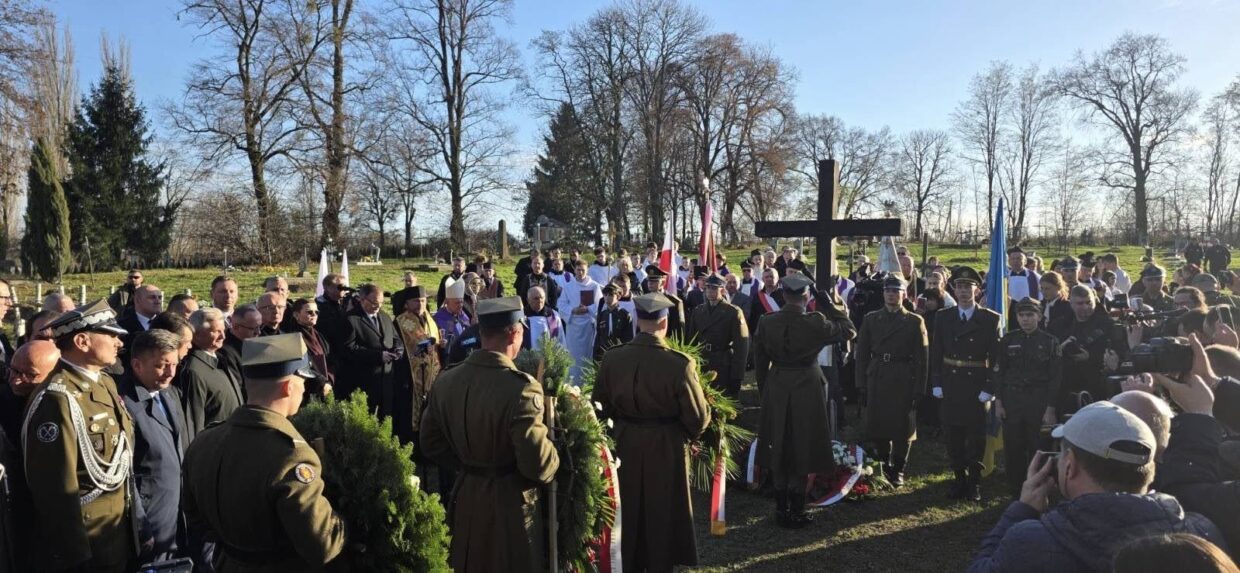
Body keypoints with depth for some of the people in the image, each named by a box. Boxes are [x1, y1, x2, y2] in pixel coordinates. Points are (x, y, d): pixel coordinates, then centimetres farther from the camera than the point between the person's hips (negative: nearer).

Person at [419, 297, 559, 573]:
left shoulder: (445, 381, -5)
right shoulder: (521, 387, -25)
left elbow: (431, 445, 6)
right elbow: (538, 464, -26)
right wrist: (554, 466, -4)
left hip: (465, 498, 6)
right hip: (510, 503, -6)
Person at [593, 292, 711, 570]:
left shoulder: (611, 358, -12)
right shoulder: (680, 364, -22)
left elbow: (599, 408, 0)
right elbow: (699, 417, -15)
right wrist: (687, 436, 7)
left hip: (624, 448, 3)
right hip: (666, 451, -3)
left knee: (628, 515, 21)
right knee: (661, 517, 17)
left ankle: (628, 563, 37)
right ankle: (660, 562, 31)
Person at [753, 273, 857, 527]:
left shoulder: (766, 322, -5)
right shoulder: (815, 322, -14)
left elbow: (760, 361, 3)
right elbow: (849, 330, 0)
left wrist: (765, 390, 14)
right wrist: (831, 305, 3)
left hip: (775, 391, 3)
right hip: (806, 389, -3)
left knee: (780, 451, 15)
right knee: (802, 451, 8)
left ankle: (781, 509, 23)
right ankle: (795, 513, 13)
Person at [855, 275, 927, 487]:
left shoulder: (915, 321, 1)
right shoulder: (871, 319, 8)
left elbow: (922, 357, -2)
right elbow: (862, 353, 7)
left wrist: (919, 389, -8)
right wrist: (861, 383, 0)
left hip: (903, 381, -2)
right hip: (877, 380, 2)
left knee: (902, 428, 4)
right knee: (877, 426, 6)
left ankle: (897, 472, 19)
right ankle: (883, 468, 24)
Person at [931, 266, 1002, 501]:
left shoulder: (990, 319, -2)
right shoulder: (943, 317, 5)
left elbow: (996, 357, -4)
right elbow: (936, 353, 5)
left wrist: (990, 389, -10)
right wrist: (936, 384, -1)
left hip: (977, 388, -2)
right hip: (950, 387, 2)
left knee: (976, 438, 6)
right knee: (953, 438, 8)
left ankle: (974, 483, 19)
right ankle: (960, 480, 21)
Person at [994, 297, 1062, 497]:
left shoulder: (1050, 341, -1)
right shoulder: (1008, 340, 5)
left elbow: (1055, 377, -2)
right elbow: (999, 372, 7)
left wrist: (1050, 408, -7)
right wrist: (998, 402, 1)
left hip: (1038, 401, -2)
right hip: (1012, 400, 2)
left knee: (1037, 448, 3)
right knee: (1013, 448, 4)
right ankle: (1015, 493, 16)